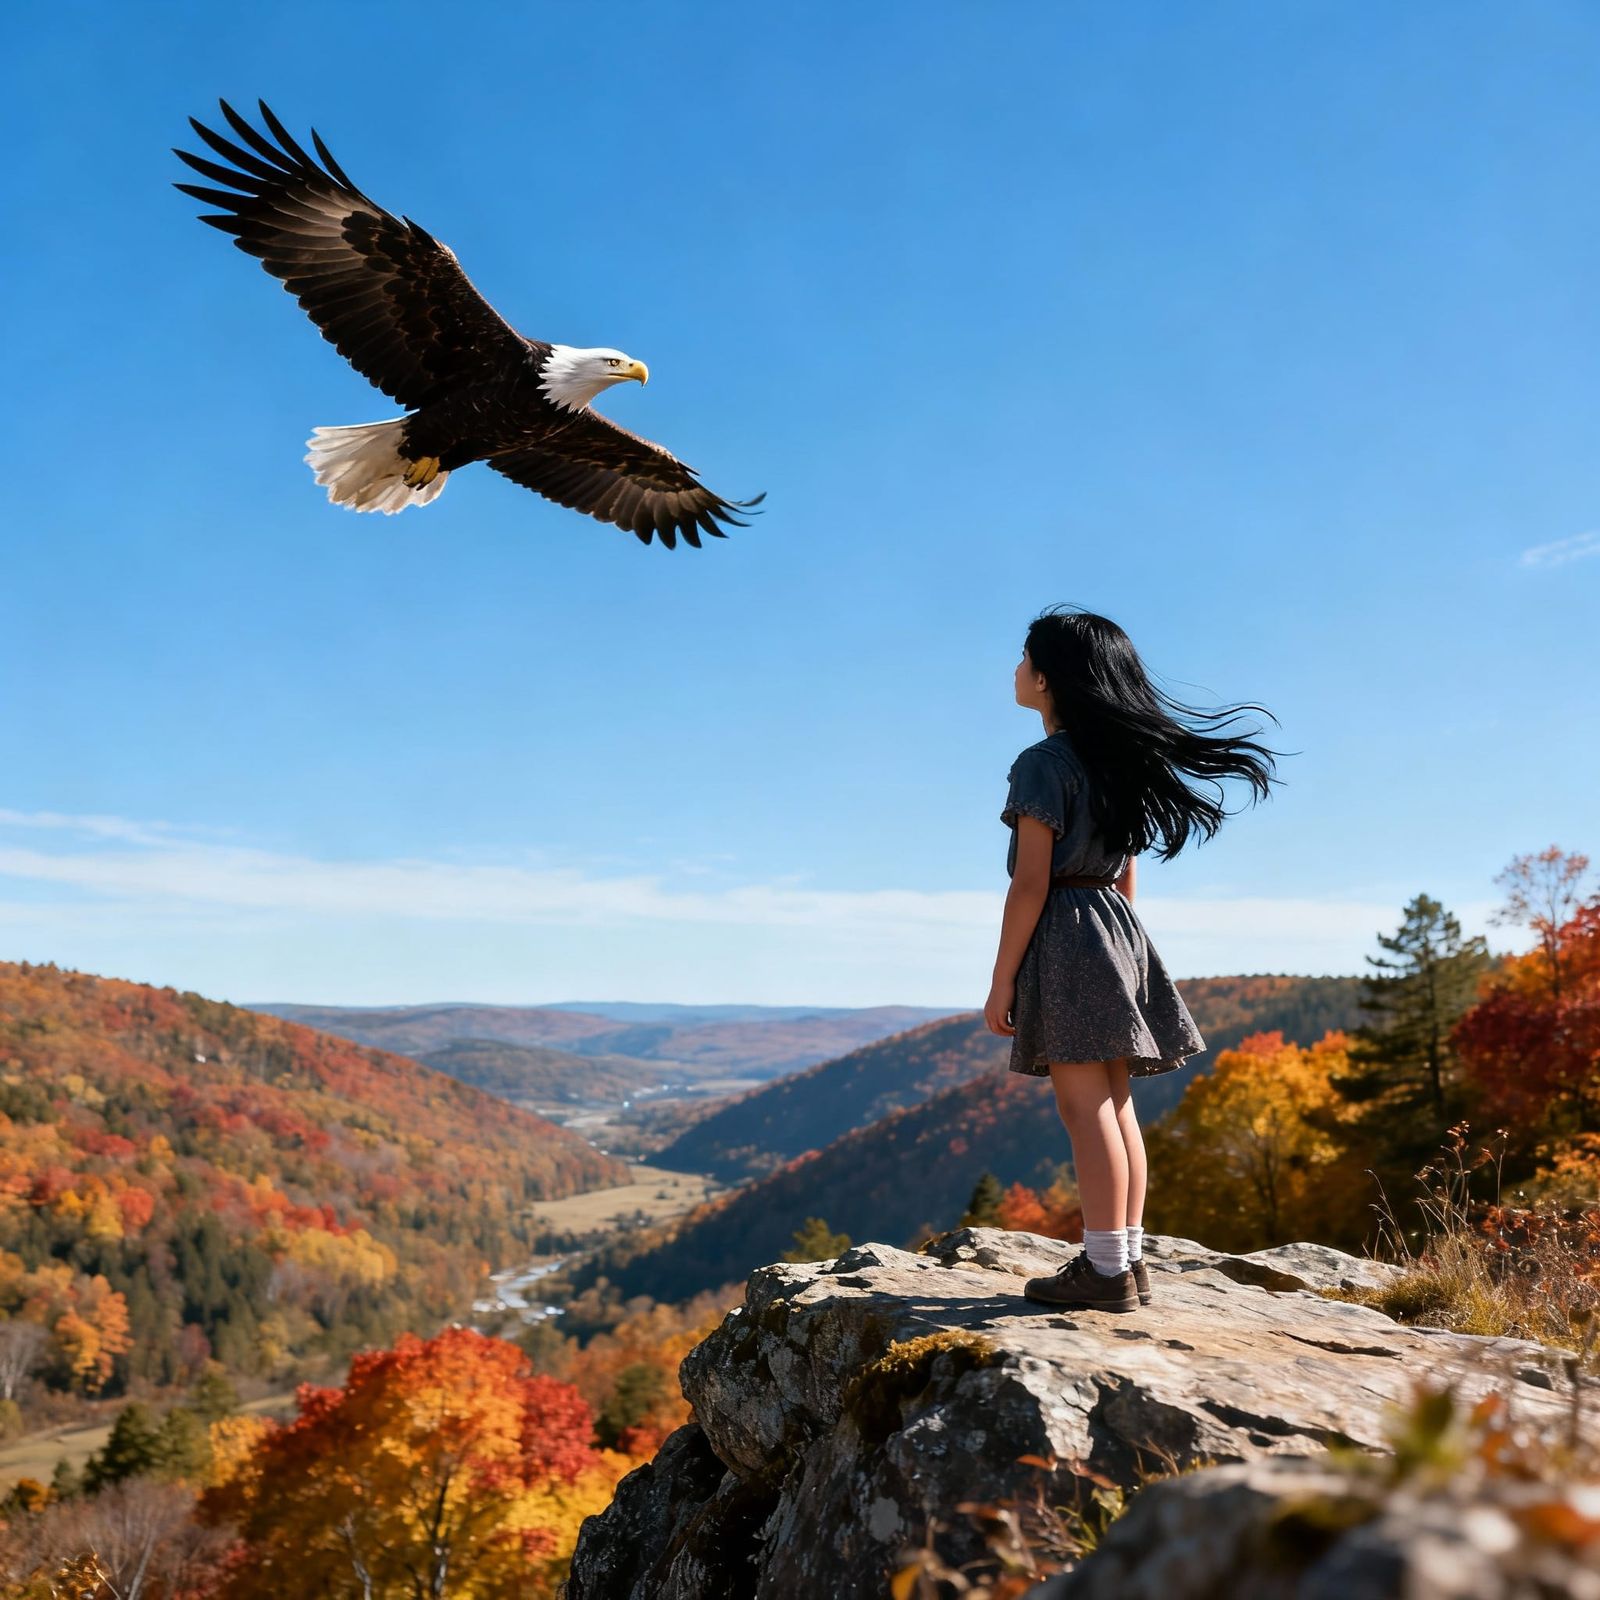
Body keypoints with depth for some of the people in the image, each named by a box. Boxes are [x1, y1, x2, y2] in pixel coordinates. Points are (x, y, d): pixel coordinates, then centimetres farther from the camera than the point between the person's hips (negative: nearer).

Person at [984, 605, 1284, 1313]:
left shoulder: (1043, 763, -11)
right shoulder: (1118, 762, 14)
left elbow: (1030, 885, -15)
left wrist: (1002, 982, -11)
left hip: (1065, 934, -9)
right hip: (1118, 931, 9)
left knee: (1084, 1106, -5)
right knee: (1113, 1104, 11)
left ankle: (1105, 1268, -1)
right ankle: (1128, 1259, 16)